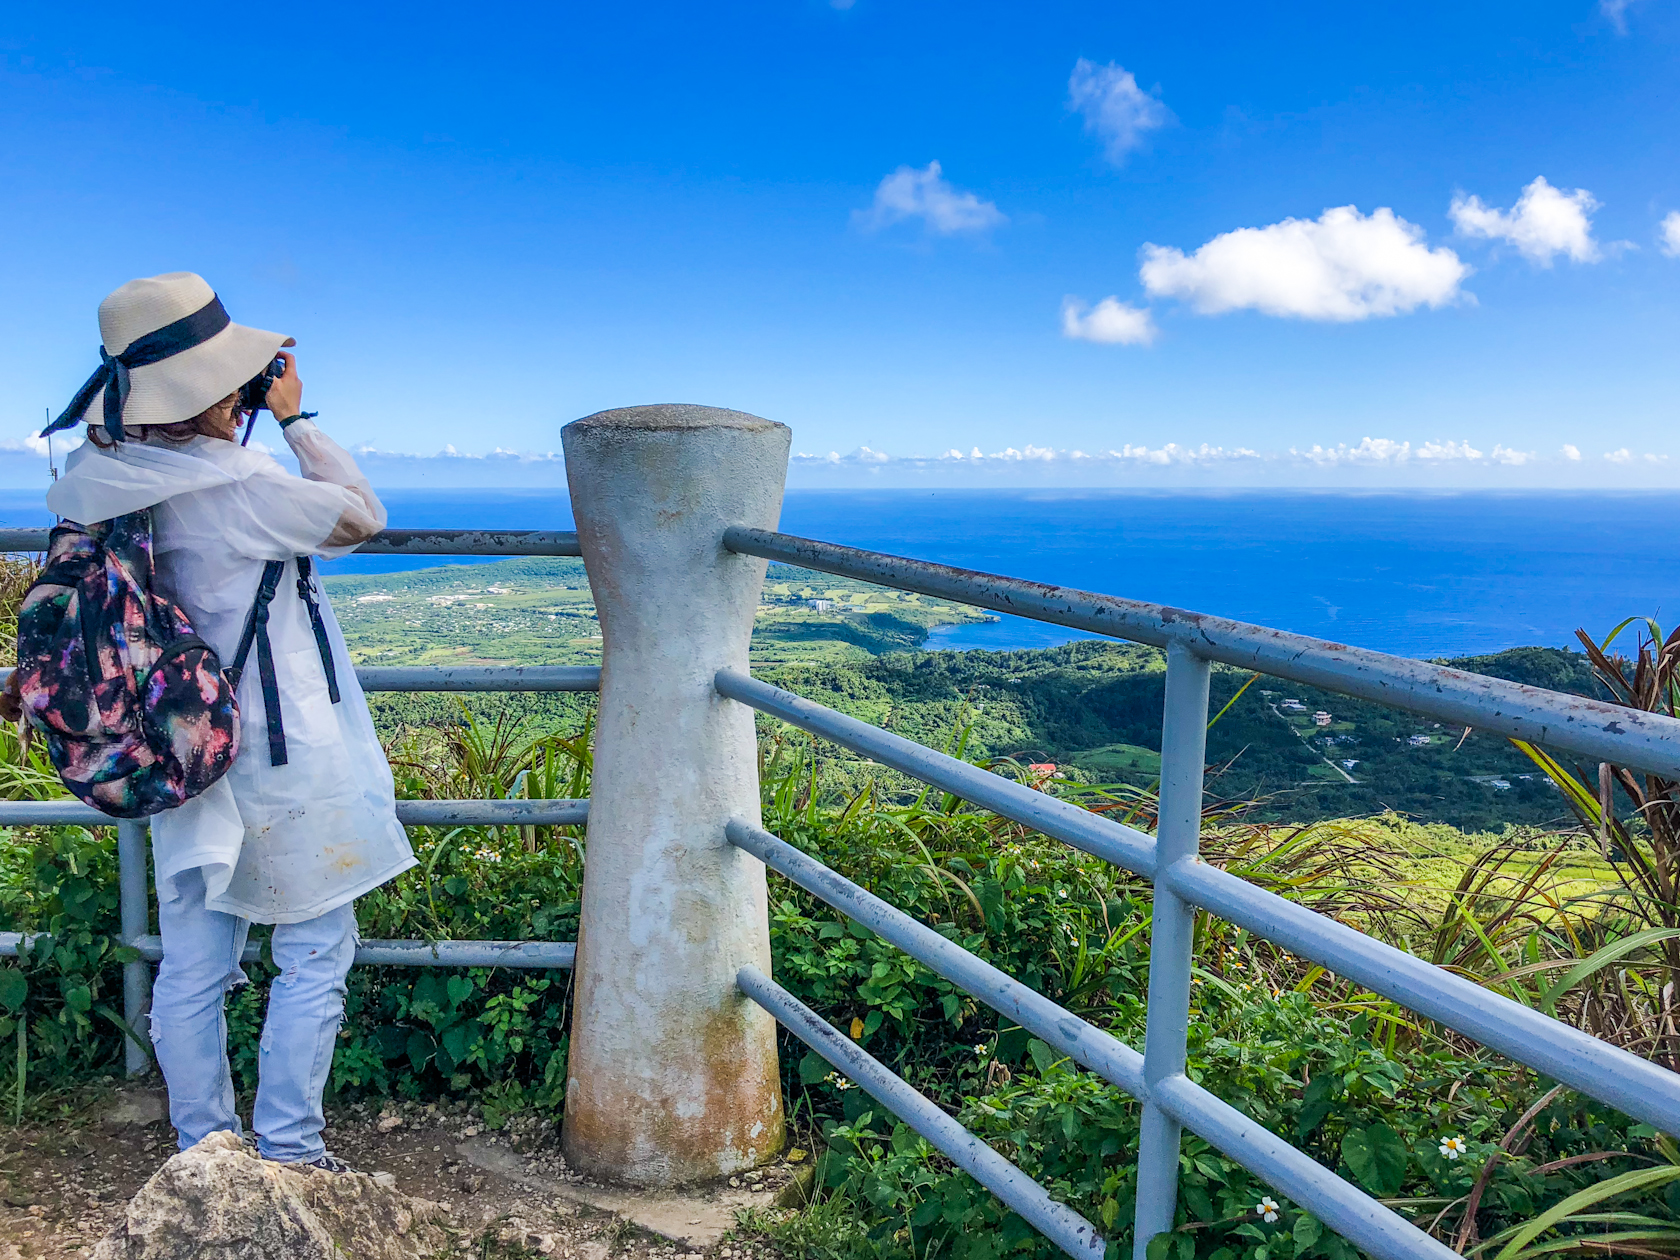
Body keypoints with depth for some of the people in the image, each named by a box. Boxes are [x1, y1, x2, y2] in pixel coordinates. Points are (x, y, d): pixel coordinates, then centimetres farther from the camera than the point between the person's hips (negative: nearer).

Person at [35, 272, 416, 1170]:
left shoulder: (98, 479, 0)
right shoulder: (239, 487, -21)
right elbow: (363, 516, -7)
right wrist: (294, 417, -4)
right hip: (283, 763, -7)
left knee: (190, 971, 14)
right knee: (314, 956, 9)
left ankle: (203, 1152, 27)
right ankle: (289, 1149, 15)